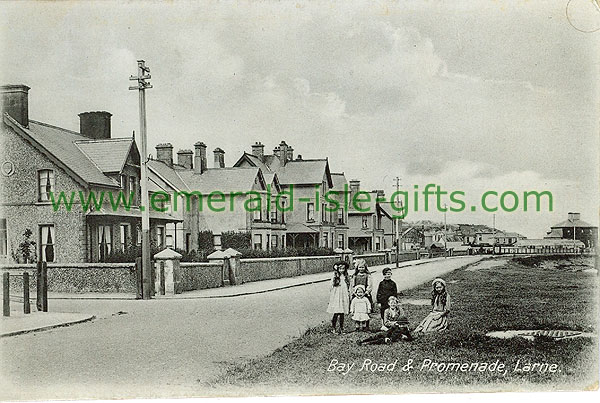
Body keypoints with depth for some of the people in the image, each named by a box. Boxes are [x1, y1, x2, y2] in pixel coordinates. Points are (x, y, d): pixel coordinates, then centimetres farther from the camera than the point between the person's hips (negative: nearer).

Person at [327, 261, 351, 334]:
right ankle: (333, 328, 2)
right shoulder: (335, 278, -1)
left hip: (344, 297, 3)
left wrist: (349, 297, 12)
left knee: (342, 313, 5)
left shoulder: (346, 278, 8)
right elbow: (331, 288, 2)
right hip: (336, 297, -3)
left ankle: (341, 328, 14)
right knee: (336, 313, -7)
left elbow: (348, 288, 14)